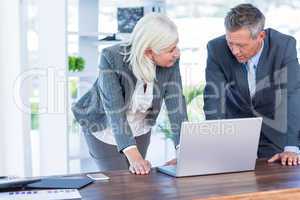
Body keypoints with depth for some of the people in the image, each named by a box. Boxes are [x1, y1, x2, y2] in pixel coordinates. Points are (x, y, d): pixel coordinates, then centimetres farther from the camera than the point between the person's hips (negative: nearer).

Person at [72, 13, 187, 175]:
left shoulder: (172, 61, -21)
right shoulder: (111, 58, -33)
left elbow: (176, 102, -25)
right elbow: (114, 109, -37)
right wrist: (134, 156, -47)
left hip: (139, 129, 4)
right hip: (105, 129, -3)